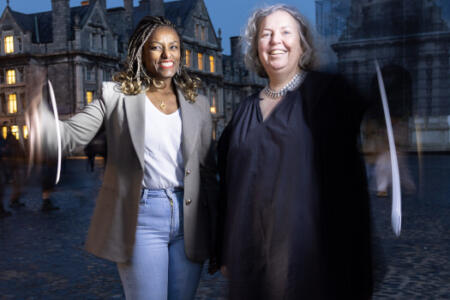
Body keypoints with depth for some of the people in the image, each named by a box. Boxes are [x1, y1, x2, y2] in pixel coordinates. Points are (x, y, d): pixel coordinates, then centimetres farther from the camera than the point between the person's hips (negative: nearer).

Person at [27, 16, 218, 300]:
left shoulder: (198, 104, 8)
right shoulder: (117, 95, 1)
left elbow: (209, 172, 9)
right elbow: (73, 135, -9)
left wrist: (218, 236, 9)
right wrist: (43, 124, -33)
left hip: (189, 220, 3)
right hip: (141, 219, -3)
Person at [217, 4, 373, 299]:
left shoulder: (327, 91, -2)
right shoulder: (247, 110, 12)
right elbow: (229, 184, 14)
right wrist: (225, 253, 13)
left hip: (307, 252, -4)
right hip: (248, 253, 4)